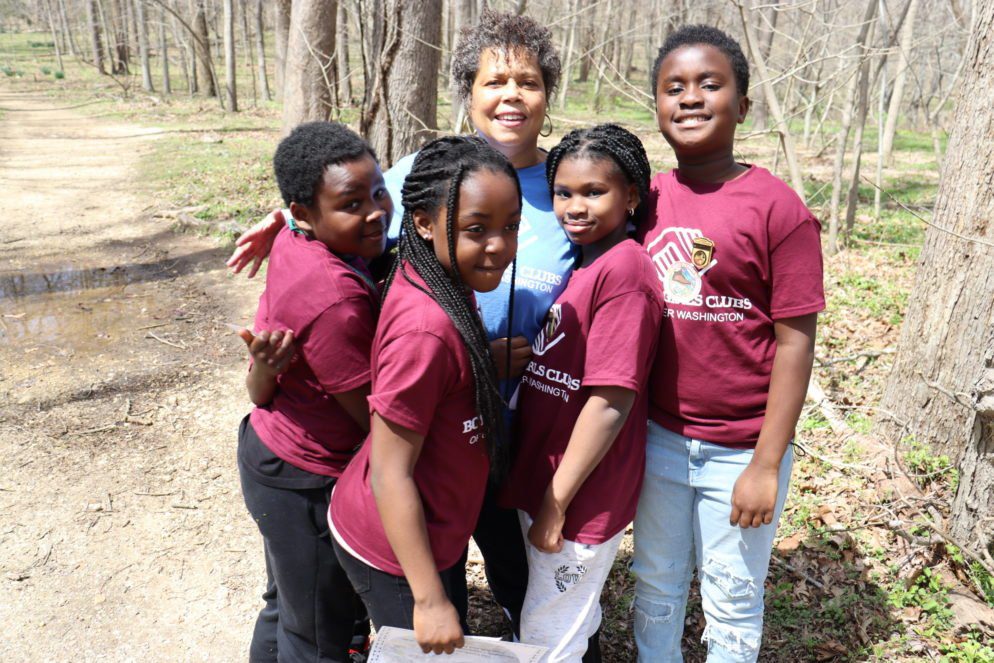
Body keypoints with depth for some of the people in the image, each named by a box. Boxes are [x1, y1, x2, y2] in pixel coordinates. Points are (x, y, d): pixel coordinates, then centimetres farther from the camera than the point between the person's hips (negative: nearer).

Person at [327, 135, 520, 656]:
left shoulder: (434, 279, -9)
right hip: (392, 553, -9)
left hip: (436, 529, 9)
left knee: (454, 645, 27)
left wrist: (497, 361, 3)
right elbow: (389, 474, -26)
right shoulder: (426, 328, -33)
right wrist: (430, 600, -19)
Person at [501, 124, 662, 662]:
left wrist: (555, 503, -17)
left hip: (579, 495, -8)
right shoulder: (578, 262, 6)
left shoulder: (623, 267, -20)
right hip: (540, 478, 8)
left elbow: (611, 401, -22)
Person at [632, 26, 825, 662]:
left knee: (733, 601, 16)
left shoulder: (778, 208, -12)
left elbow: (795, 342, -12)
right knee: (657, 586, 22)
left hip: (739, 450, -4)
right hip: (658, 437, 4)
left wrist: (767, 465, -13)